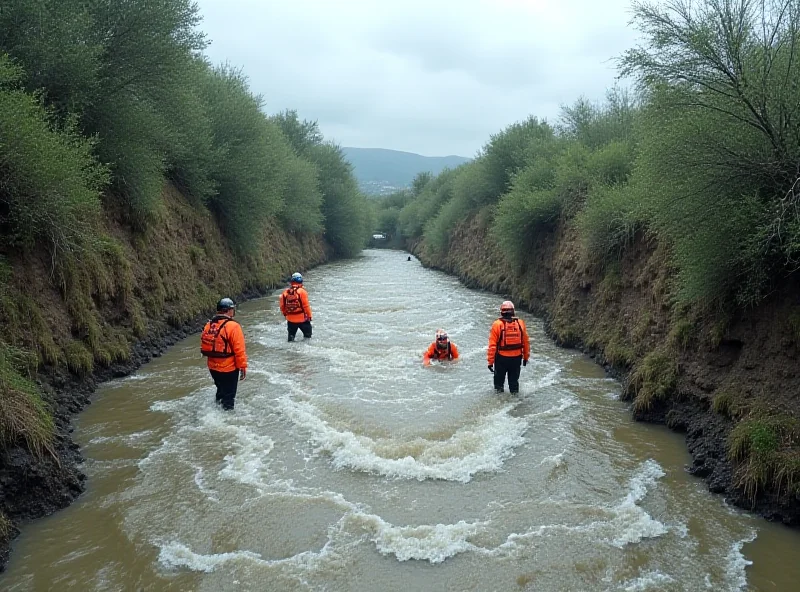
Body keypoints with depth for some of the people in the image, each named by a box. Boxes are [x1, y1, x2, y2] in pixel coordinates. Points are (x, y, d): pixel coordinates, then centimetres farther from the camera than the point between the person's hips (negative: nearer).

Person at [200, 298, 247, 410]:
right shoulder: (233, 326, -20)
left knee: (221, 389, 28)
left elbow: (204, 346, 8)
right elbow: (239, 350, -20)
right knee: (229, 395, 7)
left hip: (213, 367, 7)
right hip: (229, 368, -7)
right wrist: (243, 367, -11)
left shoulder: (208, 325, 1)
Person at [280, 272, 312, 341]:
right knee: (307, 334, 14)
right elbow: (306, 305, -16)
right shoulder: (302, 291, -15)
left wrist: (285, 314, 22)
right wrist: (309, 315, -4)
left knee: (291, 335, 19)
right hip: (302, 318, -4)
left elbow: (282, 306, 5)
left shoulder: (285, 292, -1)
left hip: (290, 319, 4)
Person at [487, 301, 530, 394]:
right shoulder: (520, 323, -3)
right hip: (517, 358, 2)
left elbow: (492, 345, -13)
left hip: (501, 358, -2)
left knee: (499, 380, 14)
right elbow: (526, 342, 4)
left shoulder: (497, 324, -12)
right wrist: (526, 357, 17)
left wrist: (490, 361, -6)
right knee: (514, 381, 18)